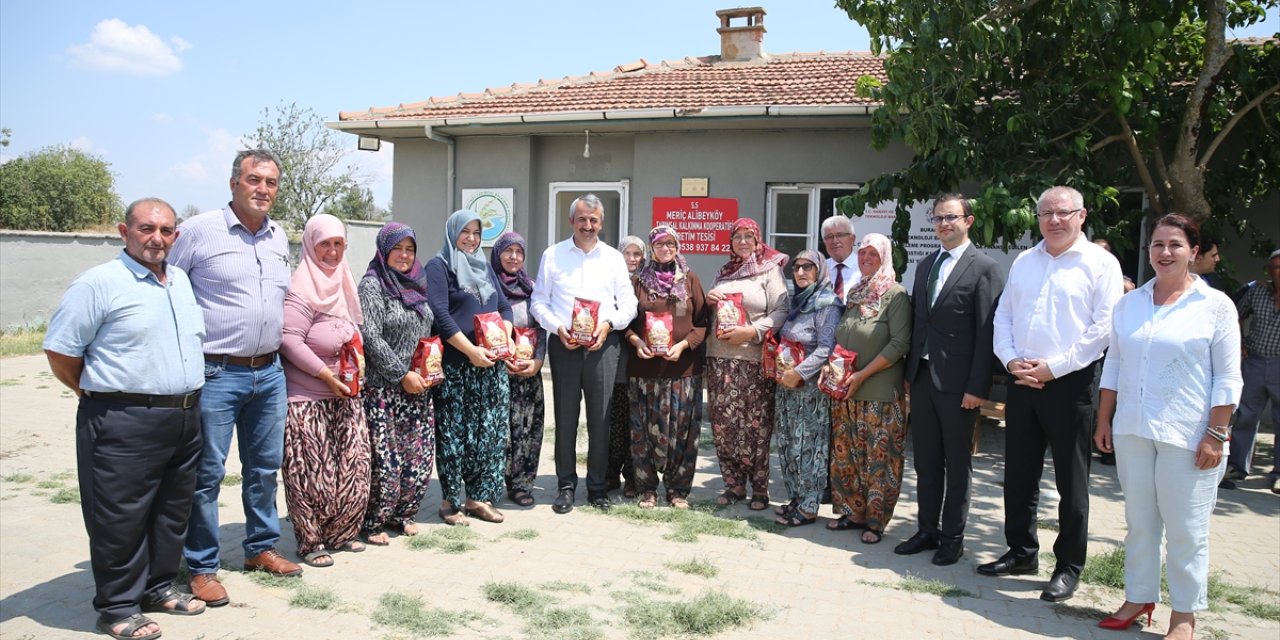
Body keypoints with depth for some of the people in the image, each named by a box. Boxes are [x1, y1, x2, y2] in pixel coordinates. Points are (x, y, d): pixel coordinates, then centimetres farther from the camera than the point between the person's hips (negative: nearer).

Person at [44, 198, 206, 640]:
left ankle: (158, 587, 31)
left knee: (173, 511, 16)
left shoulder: (181, 280, 13)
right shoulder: (100, 283, -9)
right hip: (124, 423, -7)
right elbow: (60, 350, -9)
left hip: (184, 417, 7)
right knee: (121, 518, 2)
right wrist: (100, 394, -1)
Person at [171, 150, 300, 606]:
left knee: (264, 466, 15)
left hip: (269, 372, 6)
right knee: (207, 474, 1)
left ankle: (260, 548, 30)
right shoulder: (198, 231, -8)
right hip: (216, 374, -6)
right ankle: (201, 566, 14)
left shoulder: (279, 238, 11)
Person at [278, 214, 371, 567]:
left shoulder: (343, 283, 14)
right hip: (309, 401, -8)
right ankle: (311, 542, 12)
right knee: (314, 474, -3)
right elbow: (290, 341, -20)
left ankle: (341, 533, 25)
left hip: (346, 396, 8)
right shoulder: (302, 291, -11)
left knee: (352, 468, 10)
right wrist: (328, 375, -18)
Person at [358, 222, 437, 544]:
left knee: (419, 455, 7)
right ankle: (371, 522, 10)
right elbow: (370, 338, -15)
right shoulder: (372, 285, -7)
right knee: (384, 458, -6)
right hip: (383, 388, -7)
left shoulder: (416, 285, 14)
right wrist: (402, 375, -15)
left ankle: (400, 513, 23)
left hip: (418, 387, 7)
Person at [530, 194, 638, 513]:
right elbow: (539, 302, 5)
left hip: (603, 344, 1)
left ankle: (597, 485, 15)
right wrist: (558, 327, -10)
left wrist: (608, 324, -9)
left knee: (600, 417, 3)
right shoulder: (553, 255, 6)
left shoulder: (613, 258, 10)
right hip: (564, 344, -1)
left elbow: (628, 304, 9)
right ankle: (566, 485, 14)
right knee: (565, 416, 3)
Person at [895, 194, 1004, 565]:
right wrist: (909, 373, 10)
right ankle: (927, 530, 25)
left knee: (957, 465, 7)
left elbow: (987, 333, -12)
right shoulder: (925, 266, 13)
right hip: (922, 377, 6)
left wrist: (978, 387, -15)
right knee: (926, 462, 13)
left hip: (957, 383, -6)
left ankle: (952, 539, 18)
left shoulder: (984, 269, -7)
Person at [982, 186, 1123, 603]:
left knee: (1071, 482, 5)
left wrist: (1053, 367, -15)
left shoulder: (1100, 263, -4)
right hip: (1022, 381, 6)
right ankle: (1021, 552, 28)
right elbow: (1003, 317, 13)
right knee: (1019, 474, 13)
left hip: (1070, 383, -5)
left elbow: (1103, 328, -12)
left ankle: (1069, 567, 17)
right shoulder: (1023, 261, 13)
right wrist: (1012, 360, -3)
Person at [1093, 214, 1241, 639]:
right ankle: (1138, 599, 25)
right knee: (1138, 522, 13)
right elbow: (1113, 364, 13)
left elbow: (1227, 377, -5)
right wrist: (1104, 421, 10)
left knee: (1185, 529, 4)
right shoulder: (1129, 304, 9)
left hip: (1188, 435, -4)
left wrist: (1216, 435, -10)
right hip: (1132, 430, 4)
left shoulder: (1215, 305, -3)